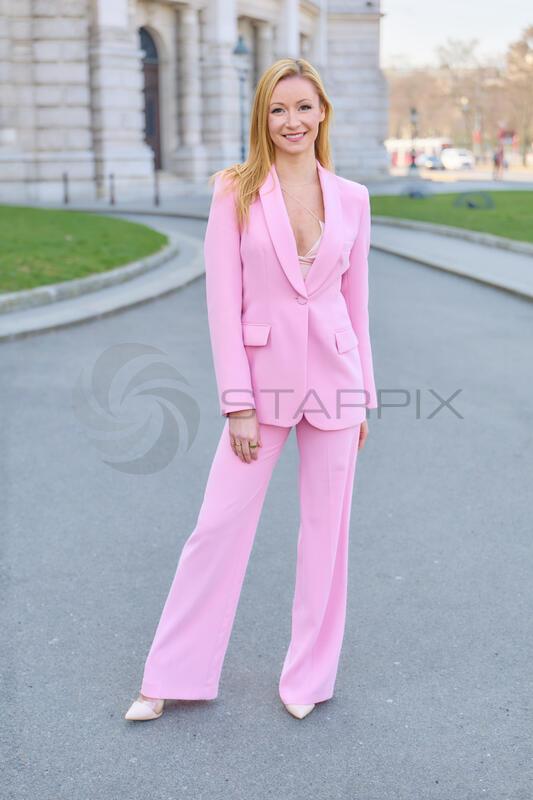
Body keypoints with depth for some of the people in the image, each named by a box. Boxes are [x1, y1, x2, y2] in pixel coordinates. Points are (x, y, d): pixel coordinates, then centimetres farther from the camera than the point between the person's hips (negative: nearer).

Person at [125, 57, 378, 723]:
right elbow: (223, 300, -6)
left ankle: (309, 676, 26)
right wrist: (238, 403, -10)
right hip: (263, 377, -2)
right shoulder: (236, 193, -3)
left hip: (333, 379, 2)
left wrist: (364, 395, 9)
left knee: (326, 528, 9)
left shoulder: (351, 198, 4)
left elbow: (356, 299, 9)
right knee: (220, 525, 2)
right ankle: (172, 677, 18)